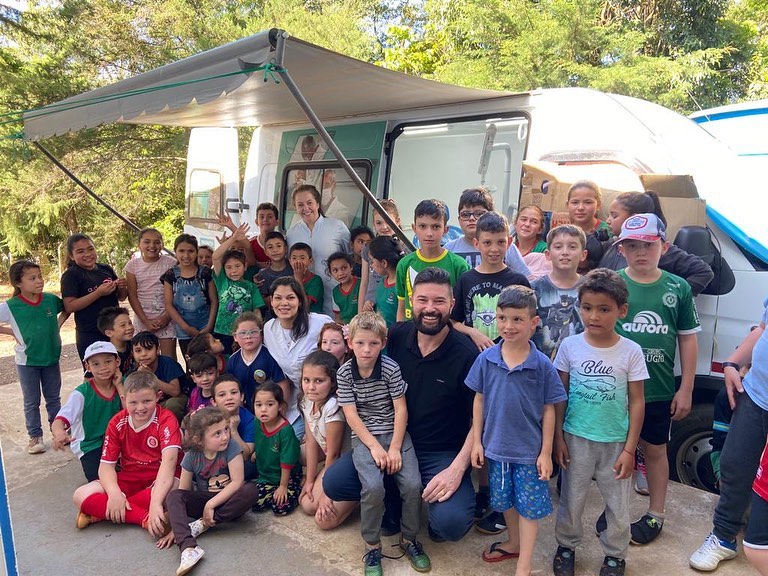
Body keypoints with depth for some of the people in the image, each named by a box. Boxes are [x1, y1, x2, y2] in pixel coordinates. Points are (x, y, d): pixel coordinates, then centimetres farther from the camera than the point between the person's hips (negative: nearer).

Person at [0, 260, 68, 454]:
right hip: (27, 361, -2)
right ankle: (35, 436, 23)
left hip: (51, 358, 2)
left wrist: (58, 324, -1)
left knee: (54, 398, 16)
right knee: (32, 402, 11)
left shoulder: (51, 299, -7)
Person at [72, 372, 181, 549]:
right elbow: (106, 464, -7)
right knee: (81, 496, -17)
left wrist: (155, 503, -43)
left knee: (174, 490, -38)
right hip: (128, 479, 4)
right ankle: (146, 519, -27)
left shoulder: (167, 420, -18)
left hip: (158, 480, -3)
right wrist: (114, 493, -28)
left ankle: (100, 511, -20)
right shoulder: (117, 423, -5)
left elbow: (169, 461, -31)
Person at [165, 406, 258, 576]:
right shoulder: (191, 456, -11)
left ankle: (204, 524, -22)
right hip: (203, 501, 2)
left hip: (227, 500, -2)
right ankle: (188, 547, -40)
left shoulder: (231, 447, -18)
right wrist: (176, 524, -12)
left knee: (251, 490, -31)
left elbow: (237, 481, -21)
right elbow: (183, 491, -7)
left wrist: (210, 505, -23)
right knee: (173, 497, -22)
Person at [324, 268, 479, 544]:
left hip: (443, 453, -3)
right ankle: (394, 503, 12)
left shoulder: (466, 354, -14)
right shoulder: (395, 336, -4)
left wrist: (456, 470, -19)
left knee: (451, 522, -27)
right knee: (333, 482, -13)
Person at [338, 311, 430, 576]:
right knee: (373, 487, -24)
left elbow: (401, 409, -6)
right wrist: (374, 446, -14)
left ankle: (409, 538, 10)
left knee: (413, 484, -17)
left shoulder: (391, 368, -7)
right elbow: (350, 414, -6)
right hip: (364, 436, -1)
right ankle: (372, 546, 0)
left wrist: (395, 448, -12)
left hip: (395, 433, 1)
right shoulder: (344, 372, -5)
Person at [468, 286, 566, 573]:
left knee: (530, 505, 10)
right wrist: (477, 441, 1)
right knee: (505, 500, 21)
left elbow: (548, 410, -7)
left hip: (530, 450, -2)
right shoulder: (486, 359, -8)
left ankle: (524, 564, 26)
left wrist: (546, 452, -6)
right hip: (496, 446, 3)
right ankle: (513, 543, 45)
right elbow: (479, 401, 1)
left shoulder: (542, 365, -14)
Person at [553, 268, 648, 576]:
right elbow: (560, 395, 1)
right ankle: (566, 546, 36)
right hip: (576, 438, 1)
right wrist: (558, 437, -1)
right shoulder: (570, 346, -7)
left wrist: (629, 449, -5)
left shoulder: (631, 351, -9)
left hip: (616, 441, 0)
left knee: (618, 503, 13)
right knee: (571, 498, 13)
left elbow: (637, 402, -4)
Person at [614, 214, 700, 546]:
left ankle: (655, 514, 36)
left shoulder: (678, 288, -2)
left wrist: (685, 389, 2)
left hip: (659, 391, 1)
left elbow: (688, 339, 3)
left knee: (655, 450, 17)